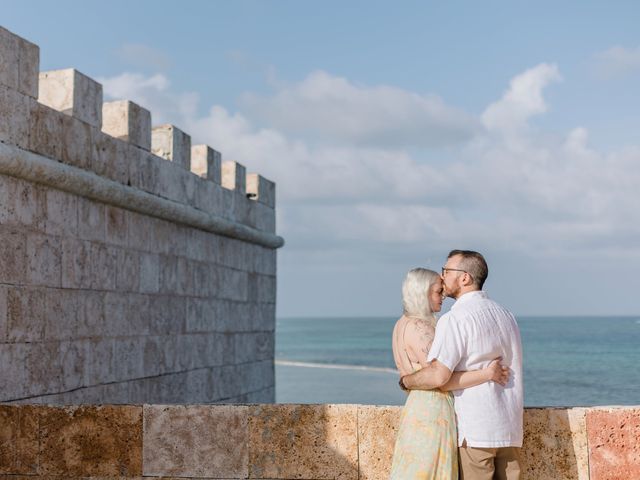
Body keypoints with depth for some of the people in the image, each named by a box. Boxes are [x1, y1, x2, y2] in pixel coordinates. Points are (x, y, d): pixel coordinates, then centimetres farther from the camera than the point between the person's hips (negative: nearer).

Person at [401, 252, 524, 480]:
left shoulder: (455, 318, -11)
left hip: (475, 429, -7)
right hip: (510, 429, 7)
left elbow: (438, 376, -19)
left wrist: (406, 380, -1)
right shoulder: (505, 315, 14)